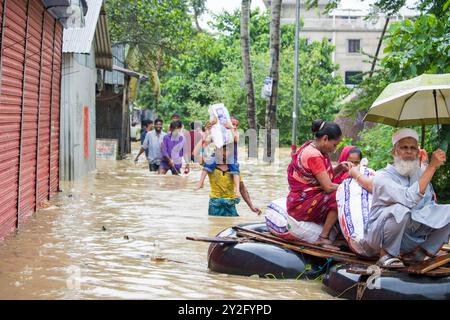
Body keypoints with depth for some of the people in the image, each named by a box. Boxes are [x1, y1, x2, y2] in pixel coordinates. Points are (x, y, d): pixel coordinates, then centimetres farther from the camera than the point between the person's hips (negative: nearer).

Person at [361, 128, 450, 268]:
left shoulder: (420, 175, 9)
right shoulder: (383, 176, -15)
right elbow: (409, 200, -32)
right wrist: (432, 166, -31)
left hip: (411, 237, 7)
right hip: (380, 238, -7)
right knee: (400, 210, -37)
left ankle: (416, 254, 0)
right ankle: (385, 256, -15)